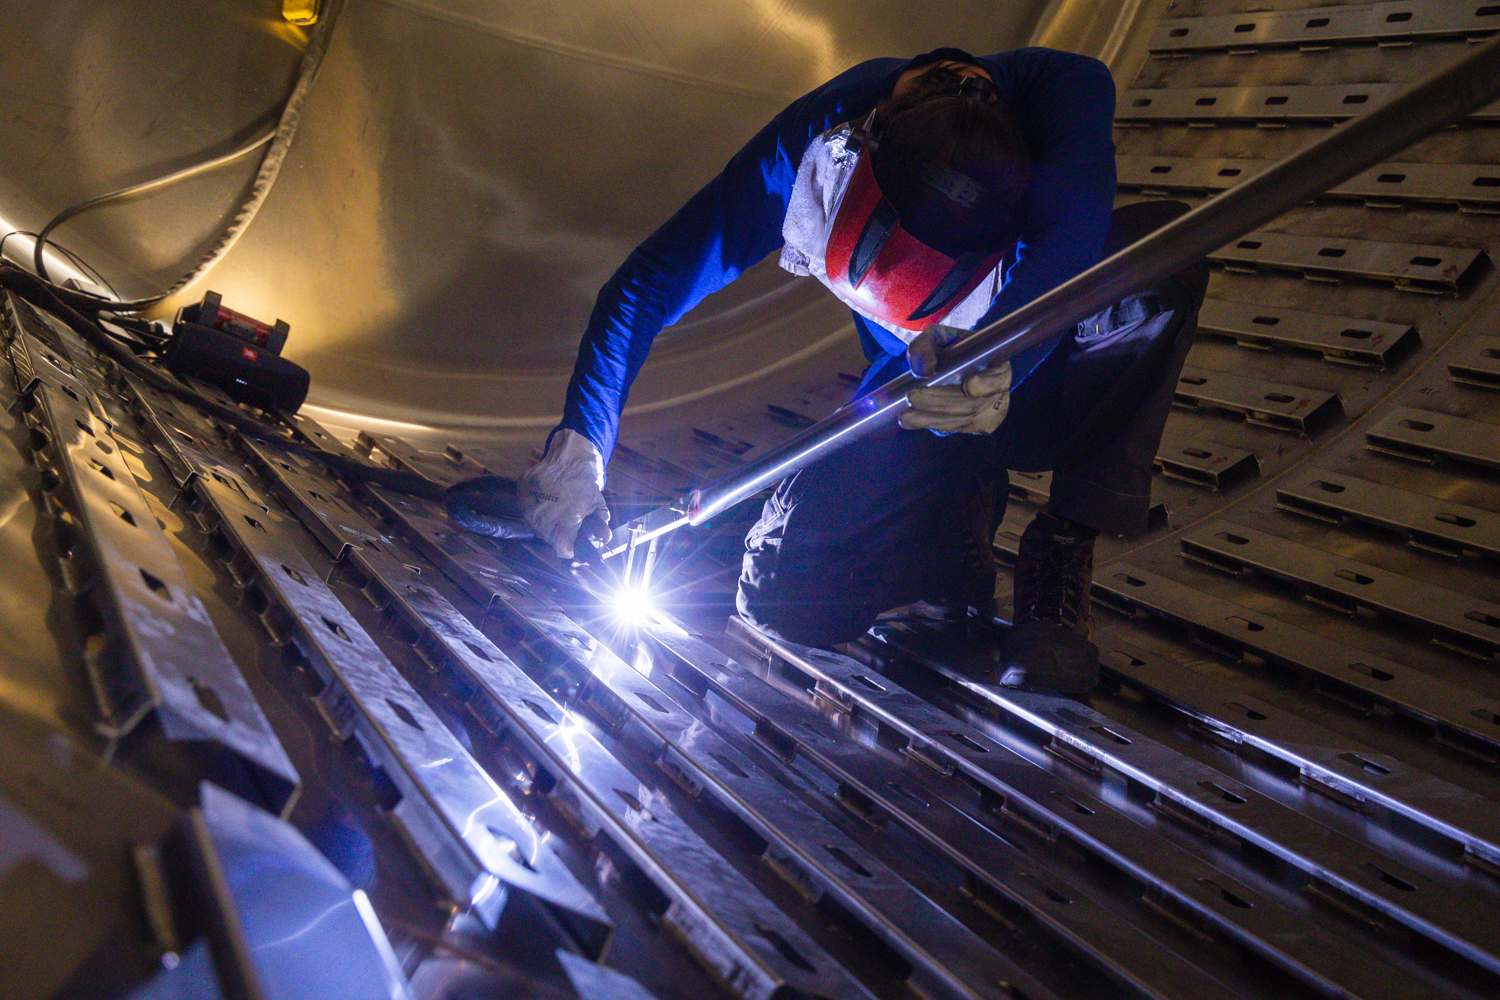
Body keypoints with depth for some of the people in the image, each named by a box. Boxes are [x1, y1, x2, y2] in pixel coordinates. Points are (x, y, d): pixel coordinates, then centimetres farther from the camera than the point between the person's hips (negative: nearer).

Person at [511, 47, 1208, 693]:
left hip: (1040, 377, 0)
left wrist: (990, 357, -61)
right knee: (787, 596, -22)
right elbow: (647, 284, -19)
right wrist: (579, 443, -28)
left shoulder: (1065, 90, -24)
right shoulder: (819, 136, -22)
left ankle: (1061, 552, -21)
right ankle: (960, 508, 8)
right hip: (912, 398, 0)